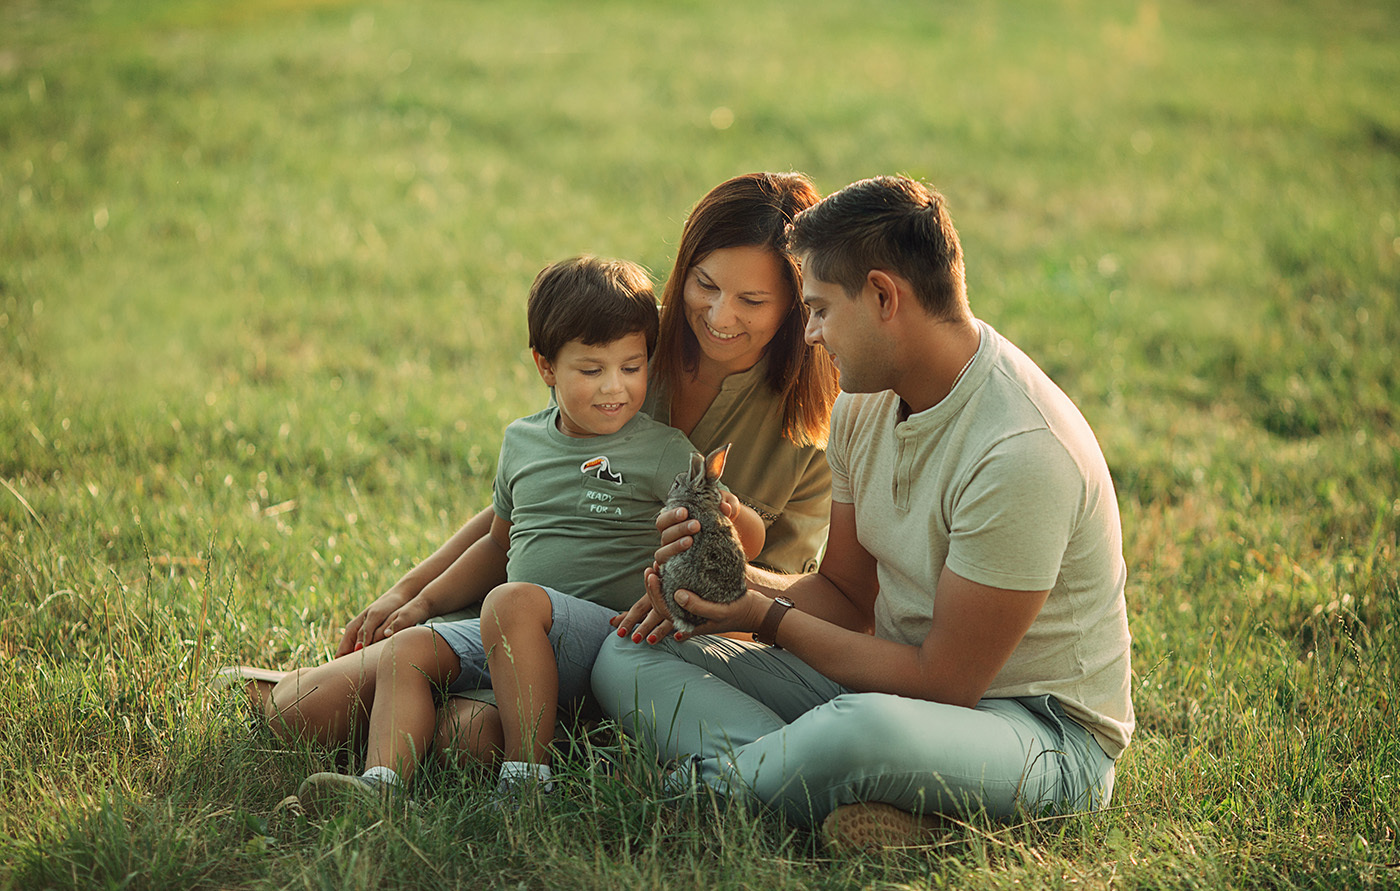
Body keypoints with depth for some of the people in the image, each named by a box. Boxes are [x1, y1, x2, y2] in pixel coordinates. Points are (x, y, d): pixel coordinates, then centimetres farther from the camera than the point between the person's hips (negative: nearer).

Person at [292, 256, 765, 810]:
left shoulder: (663, 450, -2)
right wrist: (427, 600, 23)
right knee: (406, 649, -10)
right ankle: (382, 783, -28)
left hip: (615, 633, -6)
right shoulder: (522, 441, 15)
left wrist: (729, 516, -31)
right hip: (520, 640, 6)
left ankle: (527, 777, -29)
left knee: (514, 600, -31)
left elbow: (750, 540, -8)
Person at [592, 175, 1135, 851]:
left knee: (868, 728, -45)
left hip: (1040, 727, -9)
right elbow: (846, 597, 11)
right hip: (912, 675, 9)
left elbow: (942, 684, -22)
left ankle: (709, 783, -12)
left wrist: (771, 620, -14)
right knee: (628, 658, -2)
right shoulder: (866, 399, 3)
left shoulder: (1021, 452, -26)